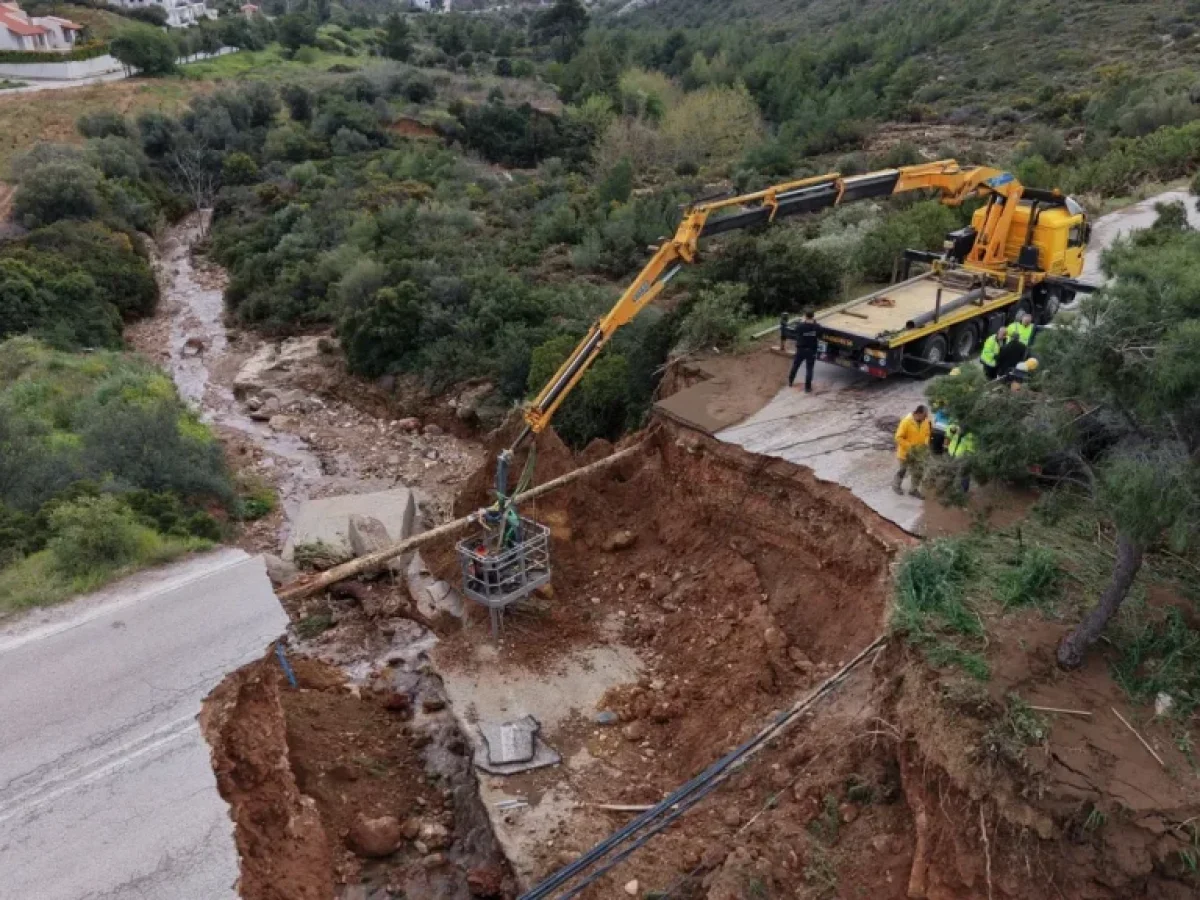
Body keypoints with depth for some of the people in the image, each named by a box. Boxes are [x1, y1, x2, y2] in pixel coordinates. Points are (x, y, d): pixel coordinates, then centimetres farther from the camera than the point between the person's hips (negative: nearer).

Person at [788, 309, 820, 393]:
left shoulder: (800, 326, -18)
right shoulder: (817, 327, -14)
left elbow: (797, 333, 1)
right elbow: (819, 337, 1)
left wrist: (802, 322, 7)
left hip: (801, 349, 0)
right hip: (811, 351, 0)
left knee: (795, 366, 20)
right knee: (809, 369, 7)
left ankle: (790, 382, 35)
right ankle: (807, 388, 9)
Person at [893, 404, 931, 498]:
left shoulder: (925, 421, -7)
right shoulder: (906, 421, -25)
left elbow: (927, 434, 9)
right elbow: (899, 437, -22)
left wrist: (925, 443, -8)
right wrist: (909, 446, -25)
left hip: (919, 451, 5)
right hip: (906, 451, -5)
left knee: (919, 470, 8)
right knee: (903, 469, 13)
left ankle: (914, 489, 23)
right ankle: (896, 485, 37)